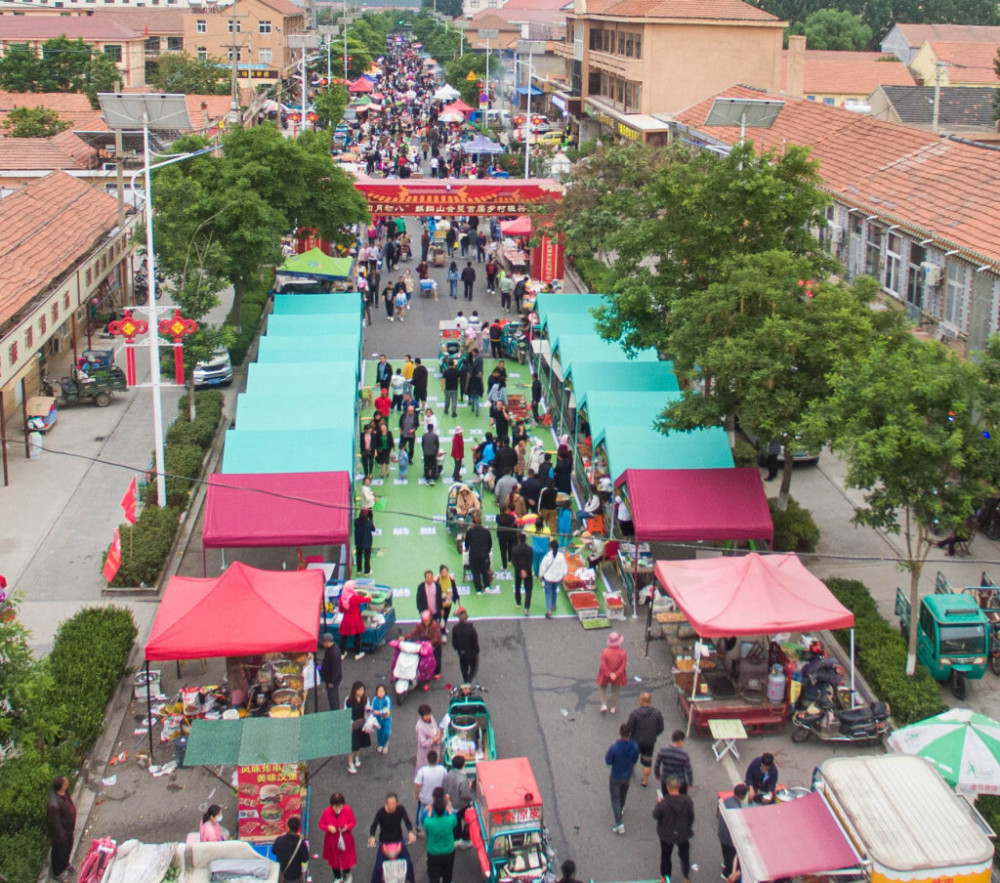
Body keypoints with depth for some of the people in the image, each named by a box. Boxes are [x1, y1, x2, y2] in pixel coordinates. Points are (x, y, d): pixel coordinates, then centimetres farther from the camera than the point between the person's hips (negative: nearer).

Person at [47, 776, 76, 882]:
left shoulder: (64, 793, -17)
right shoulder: (54, 805, -44)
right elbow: (55, 823, -31)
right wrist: (60, 837, -17)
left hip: (68, 829, 8)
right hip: (60, 833, -8)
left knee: (68, 847, 32)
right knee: (59, 852, 20)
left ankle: (65, 864, 60)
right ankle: (58, 873, 47)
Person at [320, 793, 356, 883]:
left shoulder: (348, 810, -18)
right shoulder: (326, 812, -19)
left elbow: (353, 822, -5)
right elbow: (321, 825, -8)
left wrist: (347, 827, -25)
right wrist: (328, 827, -28)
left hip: (345, 839, -1)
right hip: (332, 840, 1)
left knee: (346, 859, 8)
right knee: (334, 860, 16)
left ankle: (347, 875, 41)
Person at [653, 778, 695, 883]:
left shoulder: (663, 803, -30)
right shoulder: (687, 800, -23)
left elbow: (655, 815, -14)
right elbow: (691, 817, -9)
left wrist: (658, 803, 3)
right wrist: (688, 829, 10)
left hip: (666, 835, -1)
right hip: (683, 834, 2)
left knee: (665, 856, 23)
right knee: (684, 855, 26)